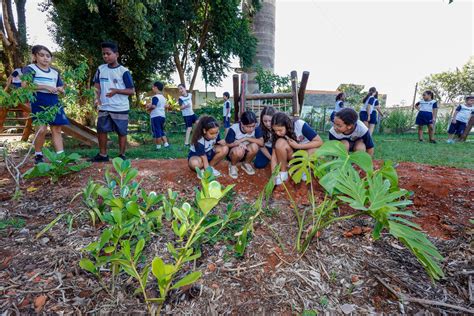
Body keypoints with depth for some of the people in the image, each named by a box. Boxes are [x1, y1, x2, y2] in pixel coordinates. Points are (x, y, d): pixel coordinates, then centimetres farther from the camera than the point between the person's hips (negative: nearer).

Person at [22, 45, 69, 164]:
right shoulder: (30, 68, 2)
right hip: (39, 101, -5)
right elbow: (25, 85, -11)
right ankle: (38, 155, 5)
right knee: (42, 129, -14)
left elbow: (61, 88, 23)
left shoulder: (55, 72, 19)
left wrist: (61, 90, 0)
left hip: (54, 101, 5)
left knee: (57, 129, 0)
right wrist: (45, 87, -17)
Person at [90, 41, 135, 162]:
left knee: (122, 132, 4)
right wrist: (97, 98, -5)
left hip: (120, 108, -4)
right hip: (104, 108, 5)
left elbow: (132, 91, -7)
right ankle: (102, 155, 20)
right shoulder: (101, 69, 8)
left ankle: (122, 155, 16)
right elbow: (97, 86, 13)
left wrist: (117, 91, -21)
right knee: (101, 130, 7)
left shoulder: (123, 71, -6)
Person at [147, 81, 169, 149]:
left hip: (156, 116, -8)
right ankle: (166, 144, 11)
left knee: (157, 132, -2)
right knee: (161, 131, 16)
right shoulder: (163, 97, 15)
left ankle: (158, 146, 2)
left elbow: (153, 106, -23)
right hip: (162, 116, 9)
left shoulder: (155, 97, -13)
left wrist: (148, 108, -5)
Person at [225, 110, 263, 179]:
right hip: (233, 152, -2)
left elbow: (261, 143, -26)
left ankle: (246, 164, 2)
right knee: (239, 150, -37)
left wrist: (246, 138, -29)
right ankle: (232, 166, -1)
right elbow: (227, 144, -14)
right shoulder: (233, 129, -24)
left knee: (254, 146, -29)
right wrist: (239, 143, -26)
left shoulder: (256, 128, -19)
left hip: (246, 152, 3)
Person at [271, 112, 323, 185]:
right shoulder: (278, 133, -18)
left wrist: (297, 146, -29)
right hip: (293, 154, 1)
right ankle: (283, 173, -10)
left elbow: (319, 142, -24)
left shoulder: (300, 125, -27)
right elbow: (274, 154, -17)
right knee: (280, 142, -28)